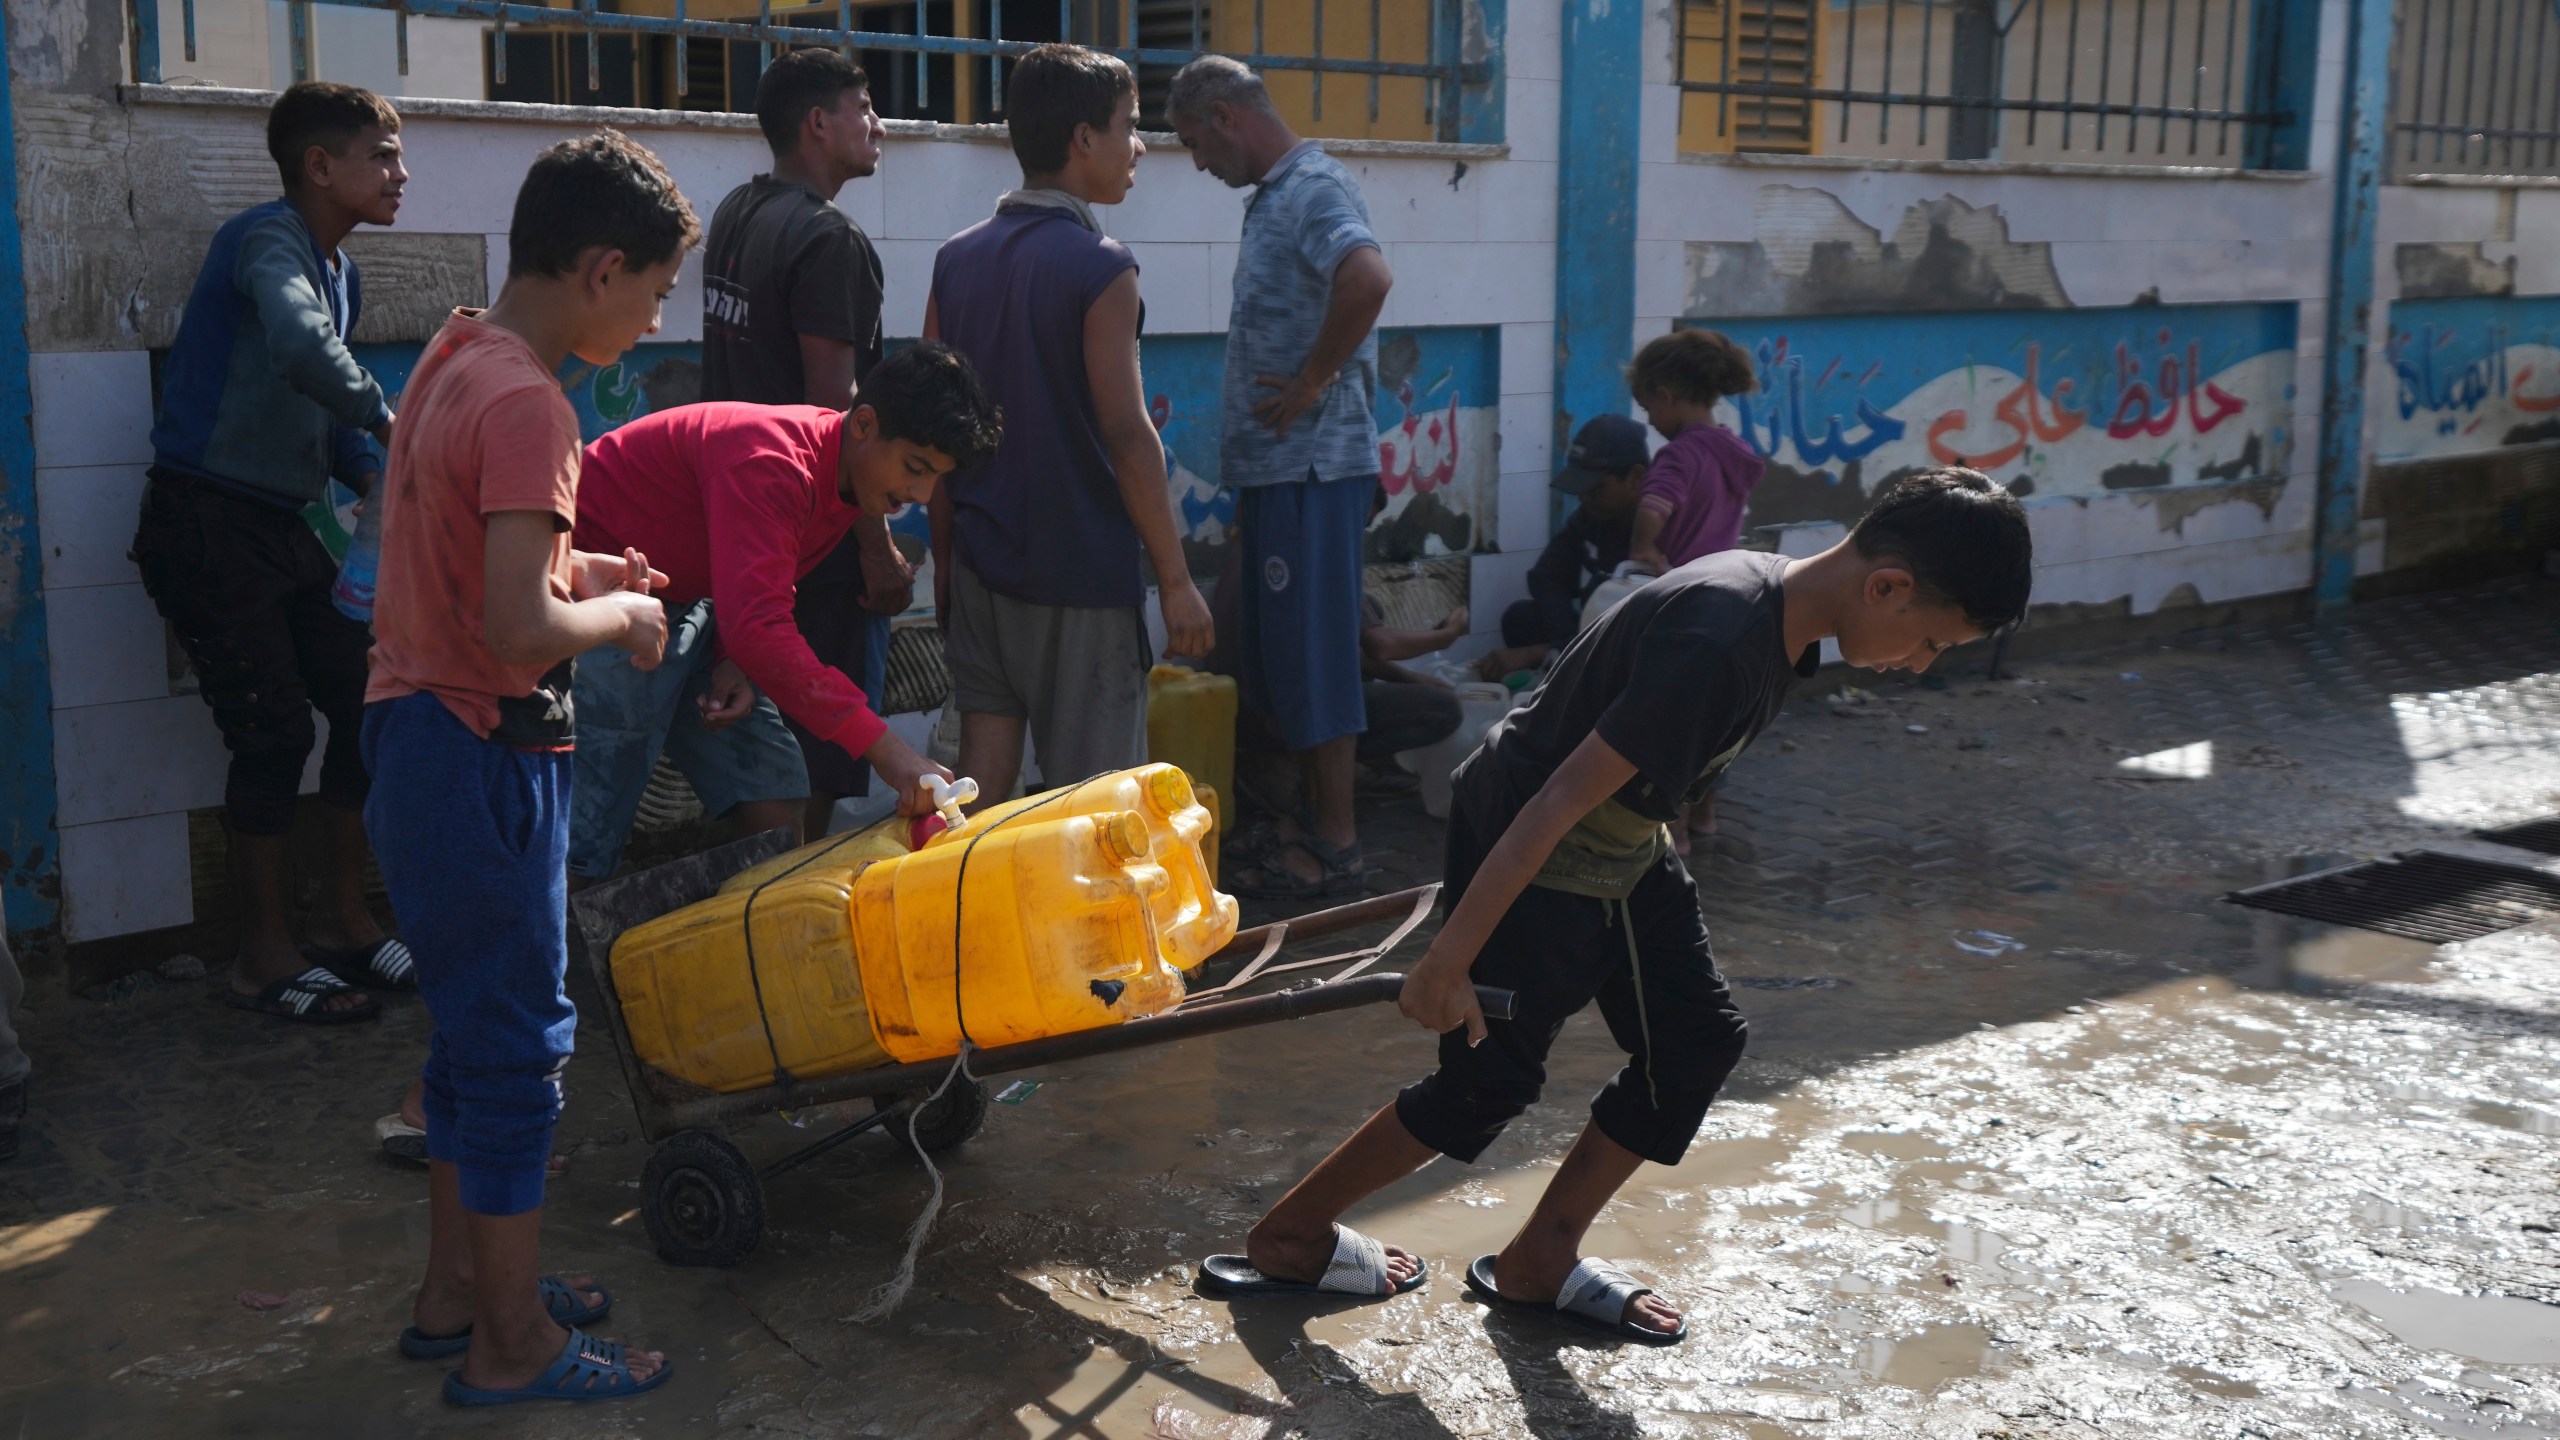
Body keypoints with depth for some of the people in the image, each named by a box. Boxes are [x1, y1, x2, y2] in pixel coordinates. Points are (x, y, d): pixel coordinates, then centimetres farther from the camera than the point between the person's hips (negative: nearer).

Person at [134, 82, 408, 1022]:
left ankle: (341, 920, 19)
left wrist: (372, 477, 4)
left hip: (282, 524, 9)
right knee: (274, 732, -8)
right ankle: (264, 959, 5)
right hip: (205, 522, -9)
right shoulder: (270, 239, -14)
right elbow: (301, 352, -35)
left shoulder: (341, 273, 15)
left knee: (364, 700, 7)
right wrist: (384, 421, -22)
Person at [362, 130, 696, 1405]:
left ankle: (454, 1287, 33)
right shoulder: (525, 405, -21)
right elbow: (520, 630, -29)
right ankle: (513, 1344, 14)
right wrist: (622, 614, -11)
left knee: (474, 1025, 20)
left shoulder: (453, 360, 9)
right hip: (483, 759, -10)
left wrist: (583, 569, 12)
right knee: (517, 1041, 2)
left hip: (416, 734, 10)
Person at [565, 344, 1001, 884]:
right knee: (584, 844, -13)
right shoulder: (769, 464, -30)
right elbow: (758, 627, -39)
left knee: (774, 800, 0)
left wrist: (736, 662, -9)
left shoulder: (845, 474, 0)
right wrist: (884, 747, -41)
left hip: (688, 605, 9)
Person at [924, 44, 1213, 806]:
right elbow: (1128, 437, -16)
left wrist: (945, 555, 17)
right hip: (1081, 575, -6)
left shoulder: (957, 258, 7)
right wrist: (1176, 579, -10)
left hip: (982, 567, 6)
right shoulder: (1100, 266, -12)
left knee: (981, 776, 12)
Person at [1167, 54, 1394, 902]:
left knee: (1313, 652, -4)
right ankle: (1308, 819, 25)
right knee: (1279, 654, 15)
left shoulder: (1315, 189, -14)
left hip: (1312, 467, -10)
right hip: (1278, 466, 10)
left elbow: (1369, 278, -35)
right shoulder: (1274, 197, 17)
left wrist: (1312, 384, -24)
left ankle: (1335, 846, 5)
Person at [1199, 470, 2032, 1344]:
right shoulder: (1718, 643, -33)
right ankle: (1290, 1236, 22)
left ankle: (1539, 1260, 20)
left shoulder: (1780, 601, -3)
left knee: (1697, 1040, 8)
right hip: (1529, 853, -9)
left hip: (1623, 846, 9)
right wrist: (1449, 960, -28)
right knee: (1489, 1082, 2)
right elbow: (1560, 802, -32)